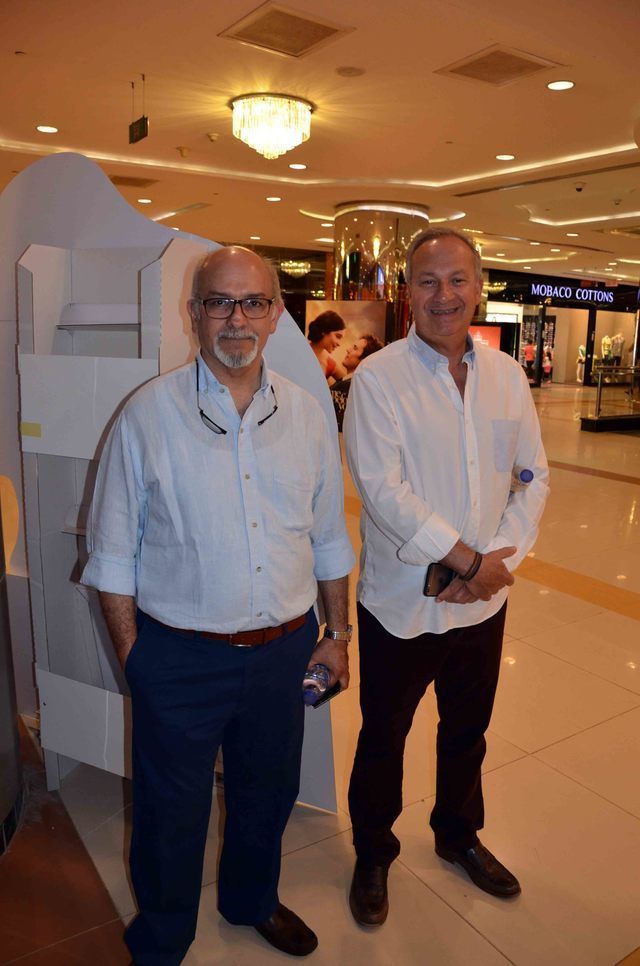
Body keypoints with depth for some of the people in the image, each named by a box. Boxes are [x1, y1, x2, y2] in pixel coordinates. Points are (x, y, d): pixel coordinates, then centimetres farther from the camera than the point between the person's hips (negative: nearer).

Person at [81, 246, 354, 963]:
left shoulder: (304, 414, 0)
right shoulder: (148, 414, -11)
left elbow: (329, 538, 8)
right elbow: (113, 552, -6)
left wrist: (336, 634, 9)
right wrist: (132, 656, -6)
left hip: (285, 650, 4)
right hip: (179, 657, -3)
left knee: (267, 795, 24)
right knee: (171, 815, 17)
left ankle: (252, 900, 55)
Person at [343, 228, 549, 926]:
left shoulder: (506, 374, 2)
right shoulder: (378, 377, -13)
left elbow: (534, 474, 2)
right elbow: (382, 487, -20)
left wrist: (500, 560, -11)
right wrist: (468, 559, -18)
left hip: (484, 600, 4)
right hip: (402, 602, -4)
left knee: (467, 731, 24)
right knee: (383, 740, 15)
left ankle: (459, 835, 51)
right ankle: (373, 856, 42)